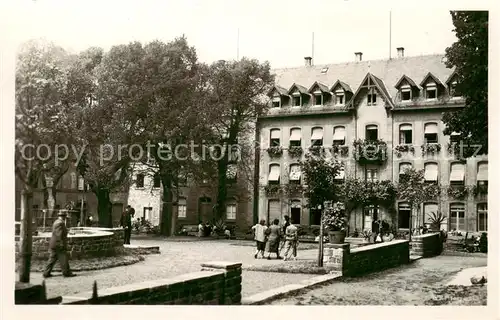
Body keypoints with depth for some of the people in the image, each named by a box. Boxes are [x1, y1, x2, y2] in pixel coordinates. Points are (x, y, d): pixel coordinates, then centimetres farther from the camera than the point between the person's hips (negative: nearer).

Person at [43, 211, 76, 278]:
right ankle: (66, 272, 5)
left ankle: (46, 273, 8)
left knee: (52, 259, 10)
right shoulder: (60, 223, -16)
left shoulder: (56, 222, 15)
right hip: (59, 245, -10)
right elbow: (59, 235, -22)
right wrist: (61, 244, -21)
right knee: (63, 259, -1)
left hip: (53, 245, 10)